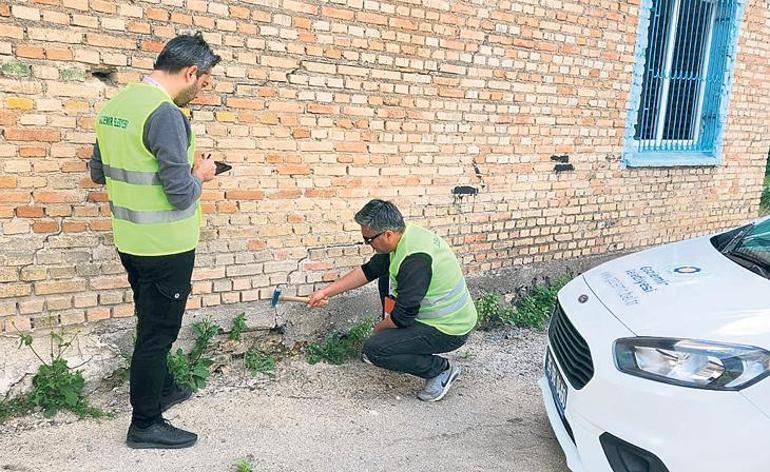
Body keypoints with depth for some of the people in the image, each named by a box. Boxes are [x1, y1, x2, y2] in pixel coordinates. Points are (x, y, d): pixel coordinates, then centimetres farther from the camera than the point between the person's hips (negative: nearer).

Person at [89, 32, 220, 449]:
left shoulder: (115, 103, 6)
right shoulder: (165, 114, -22)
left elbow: (98, 171, 15)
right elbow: (182, 194, -23)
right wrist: (200, 175, -4)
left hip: (130, 241, 9)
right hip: (165, 247, -9)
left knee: (153, 324, 24)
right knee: (157, 332, 5)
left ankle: (162, 390, 43)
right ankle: (145, 425, 21)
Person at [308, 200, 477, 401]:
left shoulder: (416, 259, -32)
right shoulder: (405, 235, -3)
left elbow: (403, 315, -25)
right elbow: (369, 270, 8)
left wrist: (378, 328, -4)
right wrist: (326, 292, 8)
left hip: (450, 330, -9)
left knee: (373, 349, -16)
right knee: (386, 280, 18)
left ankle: (442, 369, -1)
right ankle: (396, 343, 24)